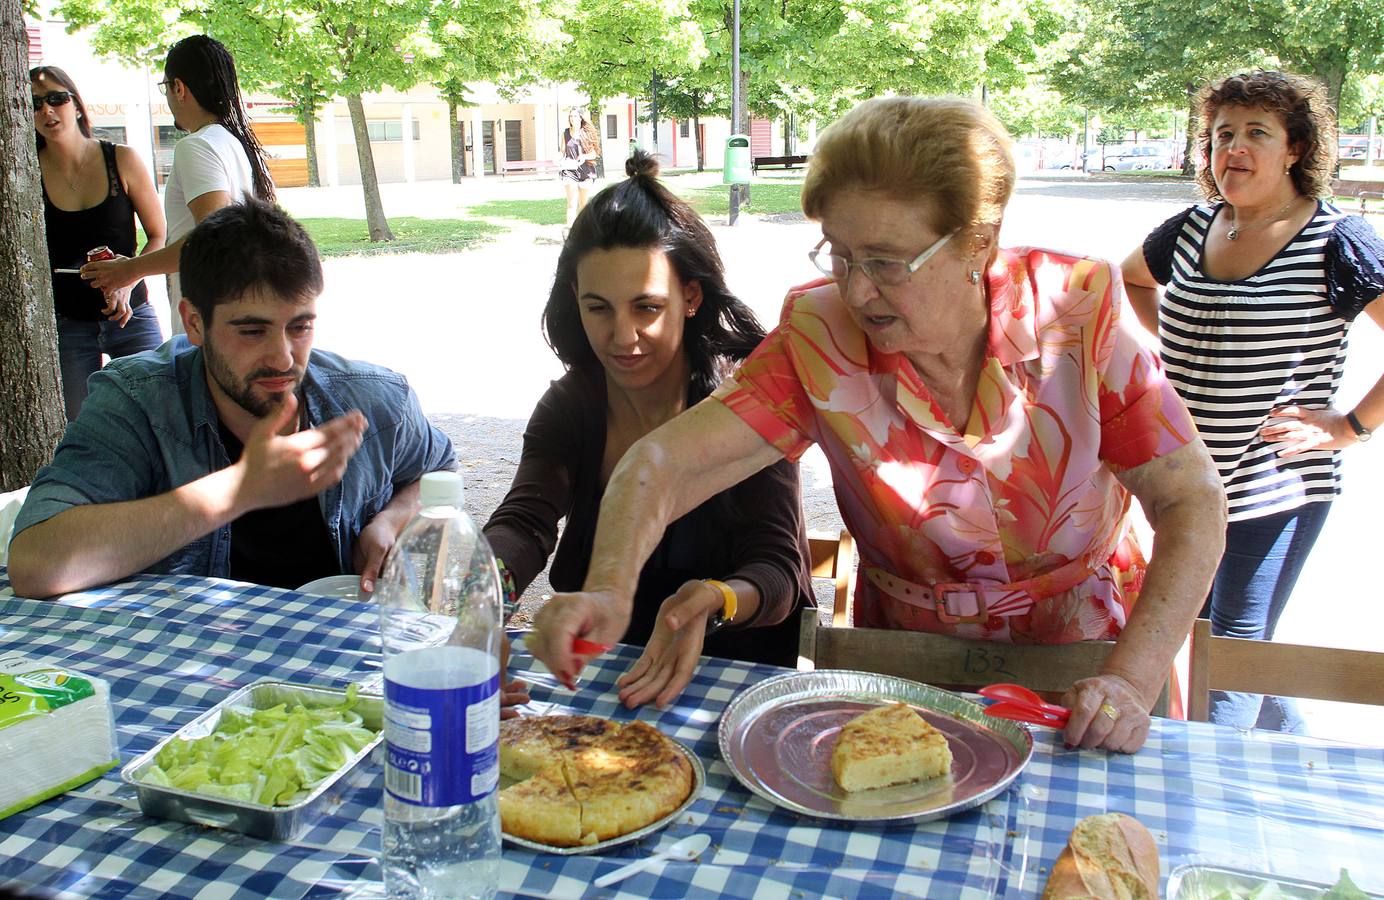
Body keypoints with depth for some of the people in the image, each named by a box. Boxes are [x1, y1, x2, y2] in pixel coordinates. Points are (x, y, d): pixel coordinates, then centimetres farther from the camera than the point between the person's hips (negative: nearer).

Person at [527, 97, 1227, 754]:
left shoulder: (1078, 310, -17)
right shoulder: (820, 336, -16)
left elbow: (1193, 505, -13)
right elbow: (665, 462, -20)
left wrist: (1133, 680, -25)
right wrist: (610, 588, -38)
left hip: (1084, 666, 0)